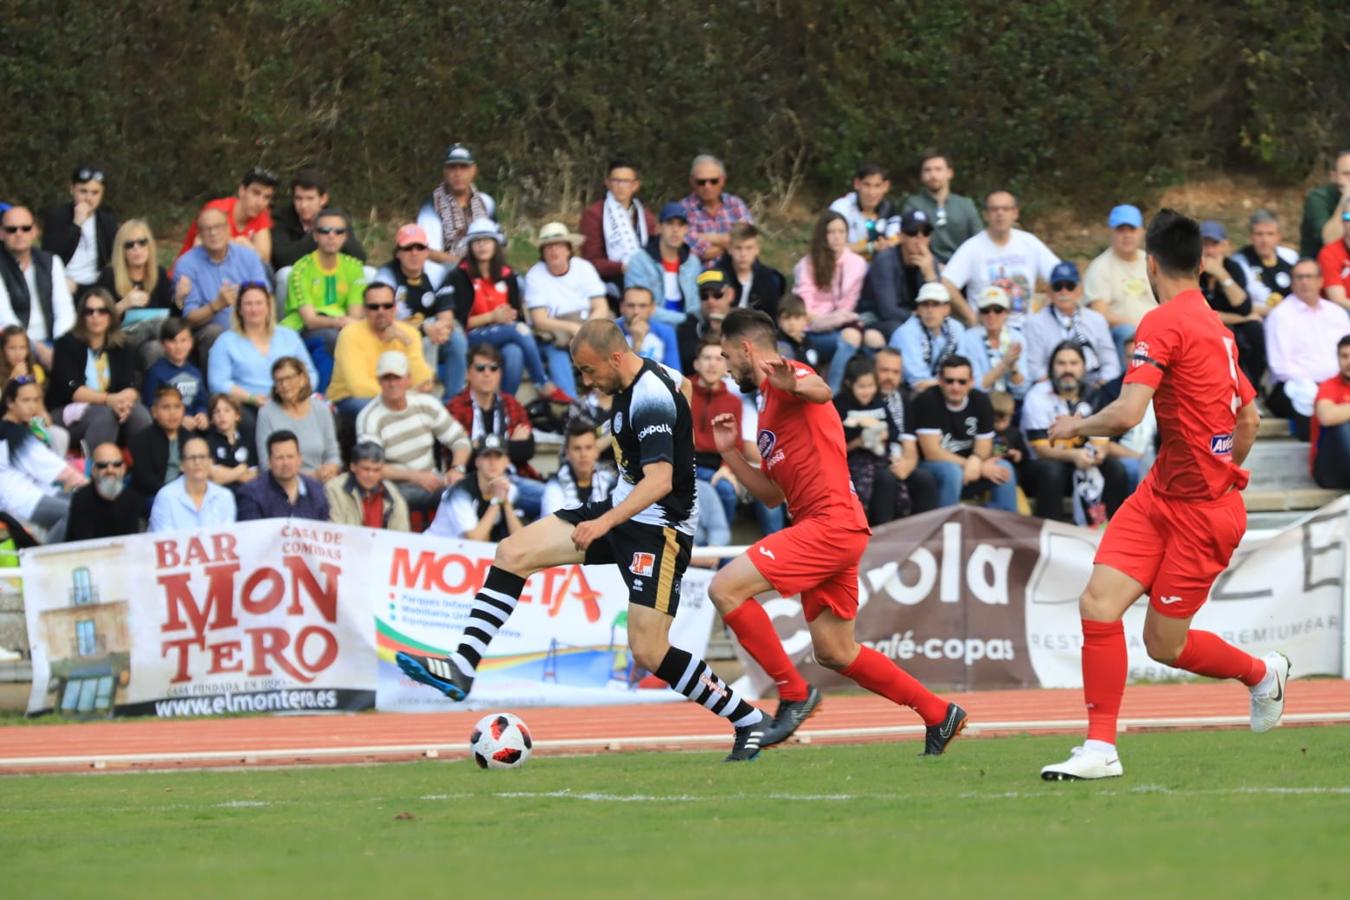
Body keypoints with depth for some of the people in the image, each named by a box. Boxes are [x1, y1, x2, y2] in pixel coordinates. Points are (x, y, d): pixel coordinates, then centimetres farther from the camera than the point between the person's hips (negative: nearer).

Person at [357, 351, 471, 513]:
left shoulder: (426, 404, 4)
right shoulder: (370, 418, -10)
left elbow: (460, 439, 8)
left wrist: (457, 469, -13)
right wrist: (416, 476, -26)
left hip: (431, 480, 5)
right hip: (396, 487, -5)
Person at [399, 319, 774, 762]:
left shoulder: (651, 398, -23)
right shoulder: (631, 384, 5)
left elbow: (660, 479, -32)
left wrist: (606, 522, -42)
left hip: (657, 526, -10)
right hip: (621, 508, 10)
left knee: (649, 652, -13)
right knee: (513, 552, -2)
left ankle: (749, 721, 3)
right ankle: (461, 668, -7)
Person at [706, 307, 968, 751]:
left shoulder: (788, 377, -3)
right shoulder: (768, 402, 26)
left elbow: (820, 391, -30)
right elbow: (773, 494, 27)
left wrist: (791, 382, -52)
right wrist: (730, 452, 18)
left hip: (831, 520, -10)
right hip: (831, 530, 10)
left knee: (725, 588, -17)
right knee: (834, 652, 13)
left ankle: (794, 693, -10)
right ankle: (938, 714, 21)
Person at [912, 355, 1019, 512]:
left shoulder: (981, 401, -2)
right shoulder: (927, 401, -18)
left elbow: (983, 447, 1)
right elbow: (932, 453, -20)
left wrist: (975, 462, -26)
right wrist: (980, 468, -21)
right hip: (931, 469, -5)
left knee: (1004, 468, -17)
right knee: (952, 471, -35)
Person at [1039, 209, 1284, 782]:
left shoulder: (1164, 323, -17)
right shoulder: (1216, 328, 10)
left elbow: (1127, 413, -26)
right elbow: (1249, 419, 19)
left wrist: (1076, 427, -6)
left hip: (1200, 514, -8)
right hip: (1161, 495, 8)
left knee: (1164, 643, 4)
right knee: (1099, 602, -5)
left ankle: (1261, 673, 31)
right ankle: (1100, 747, -4)